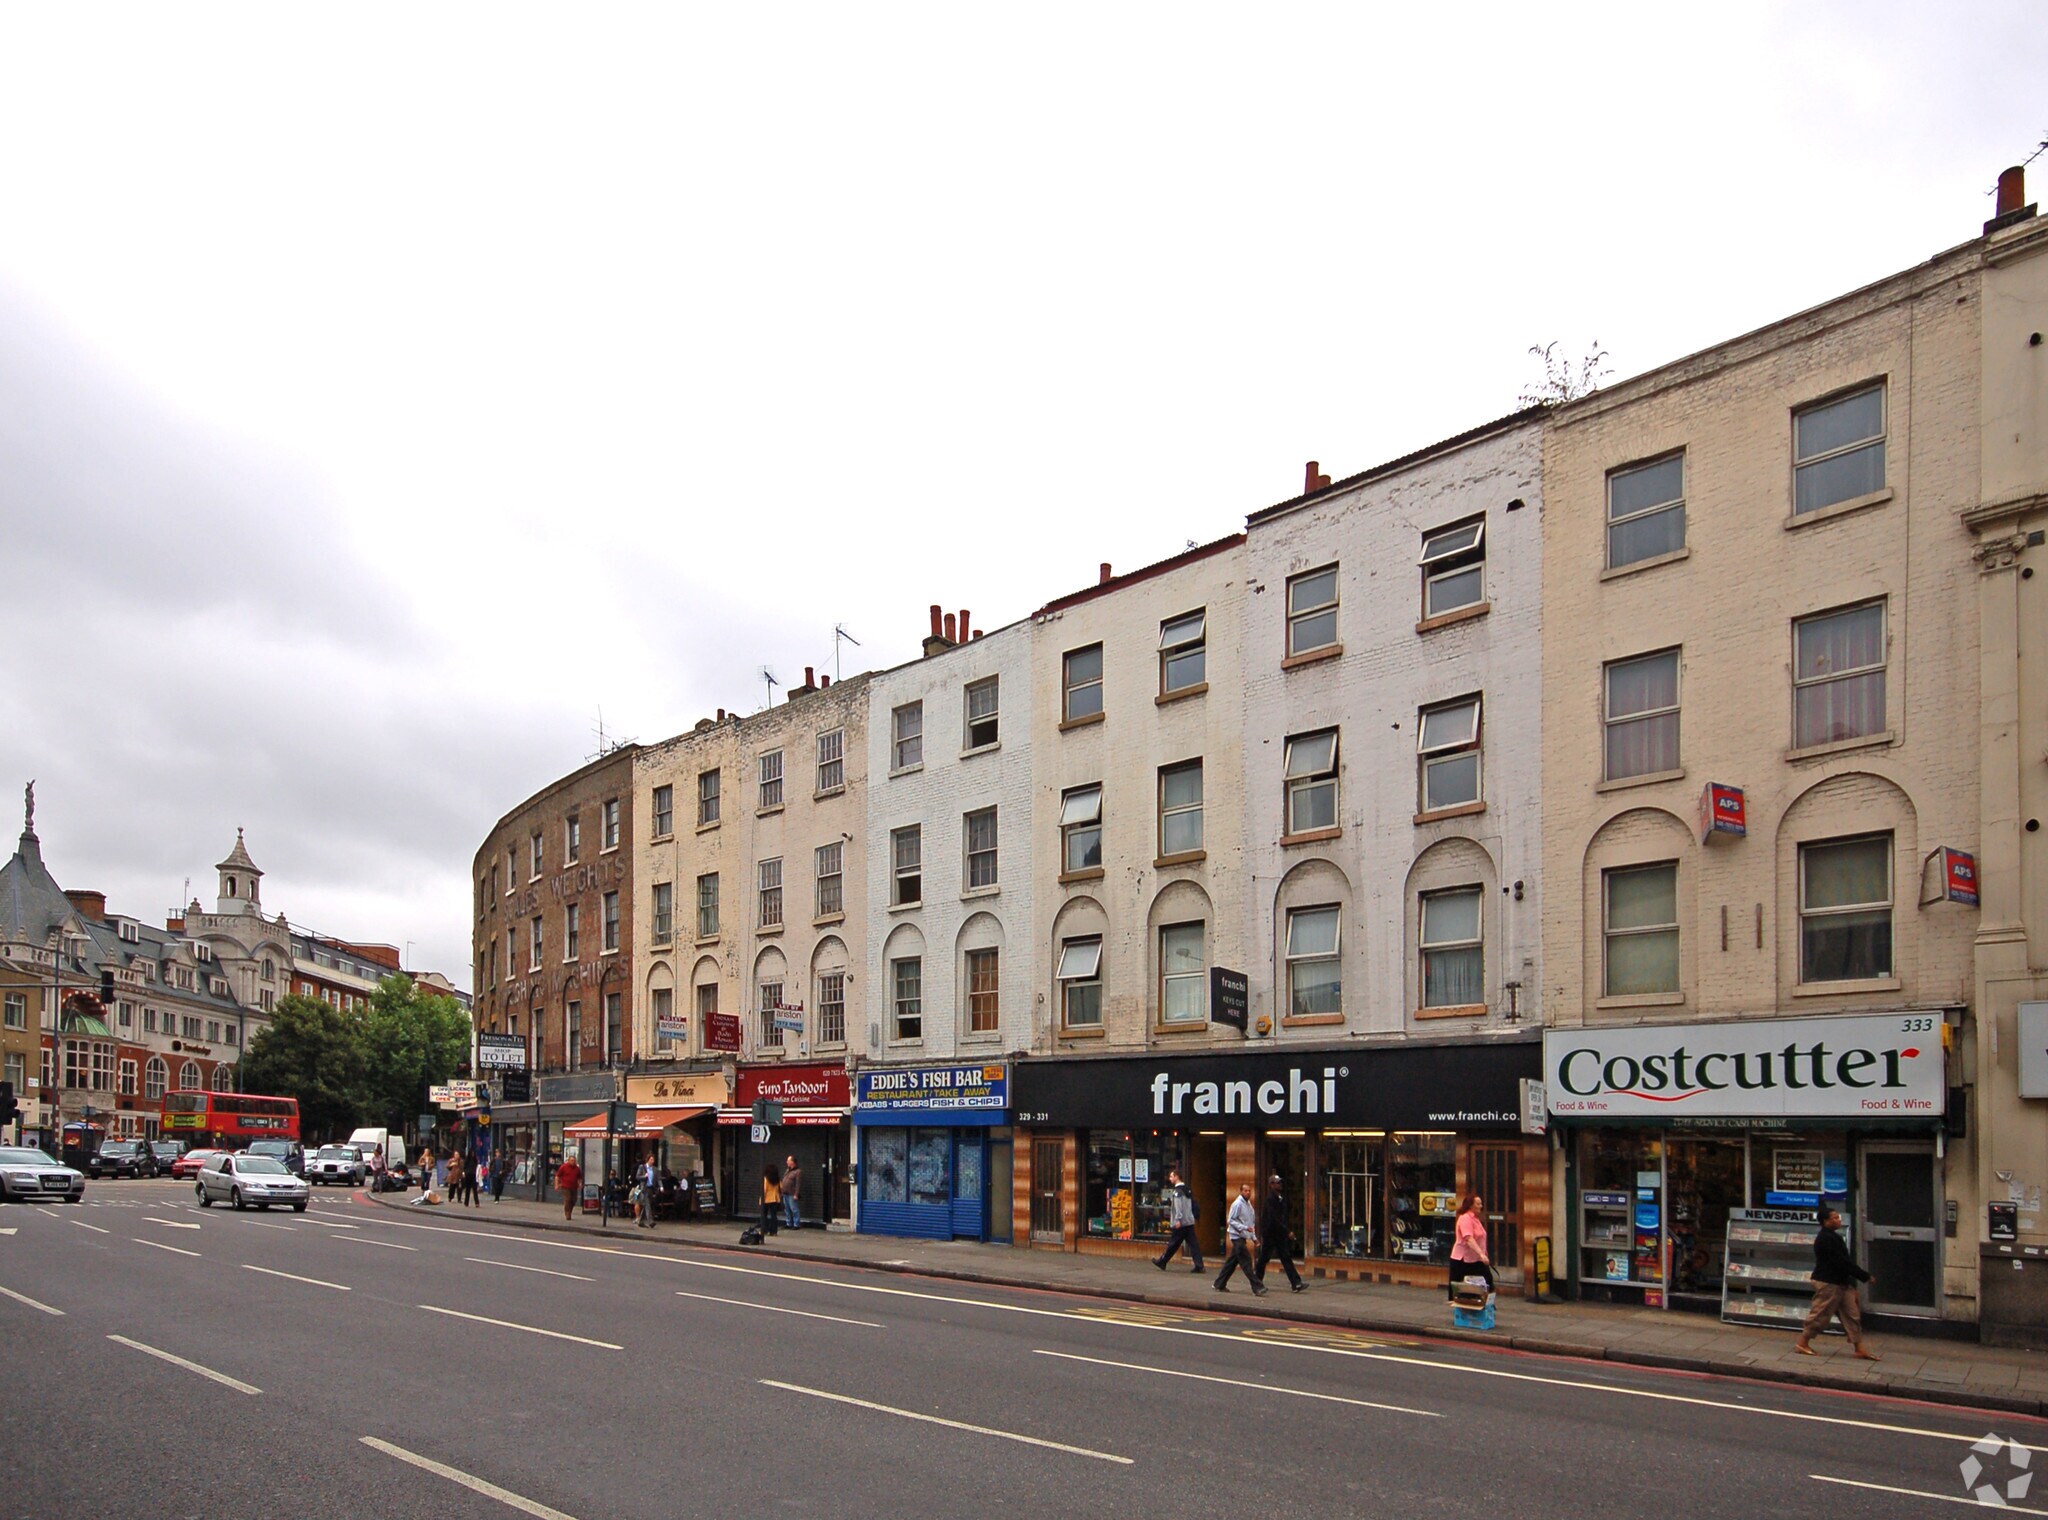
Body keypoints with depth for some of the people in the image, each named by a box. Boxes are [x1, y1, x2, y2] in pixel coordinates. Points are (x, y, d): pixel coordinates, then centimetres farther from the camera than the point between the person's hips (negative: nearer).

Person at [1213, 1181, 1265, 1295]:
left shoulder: (1249, 1204, 14)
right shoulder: (1237, 1204, -12)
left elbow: (1252, 1222, 20)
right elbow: (1231, 1220, -14)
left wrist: (1254, 1237, 13)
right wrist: (1245, 1228, -23)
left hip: (1243, 1237, 9)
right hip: (1237, 1236, -9)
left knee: (1232, 1262, 13)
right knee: (1247, 1262, -10)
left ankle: (1220, 1285, 21)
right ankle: (1257, 1288, -13)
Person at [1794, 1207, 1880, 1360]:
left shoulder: (1833, 1237, 14)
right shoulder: (1825, 1239, -20)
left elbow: (1845, 1260, 15)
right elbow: (1841, 1262, -23)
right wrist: (1865, 1276, -19)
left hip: (1841, 1282, 10)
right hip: (1828, 1283, -10)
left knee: (1853, 1315, 8)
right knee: (1820, 1314, -1)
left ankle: (1860, 1348, 11)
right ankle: (1802, 1343, 9)